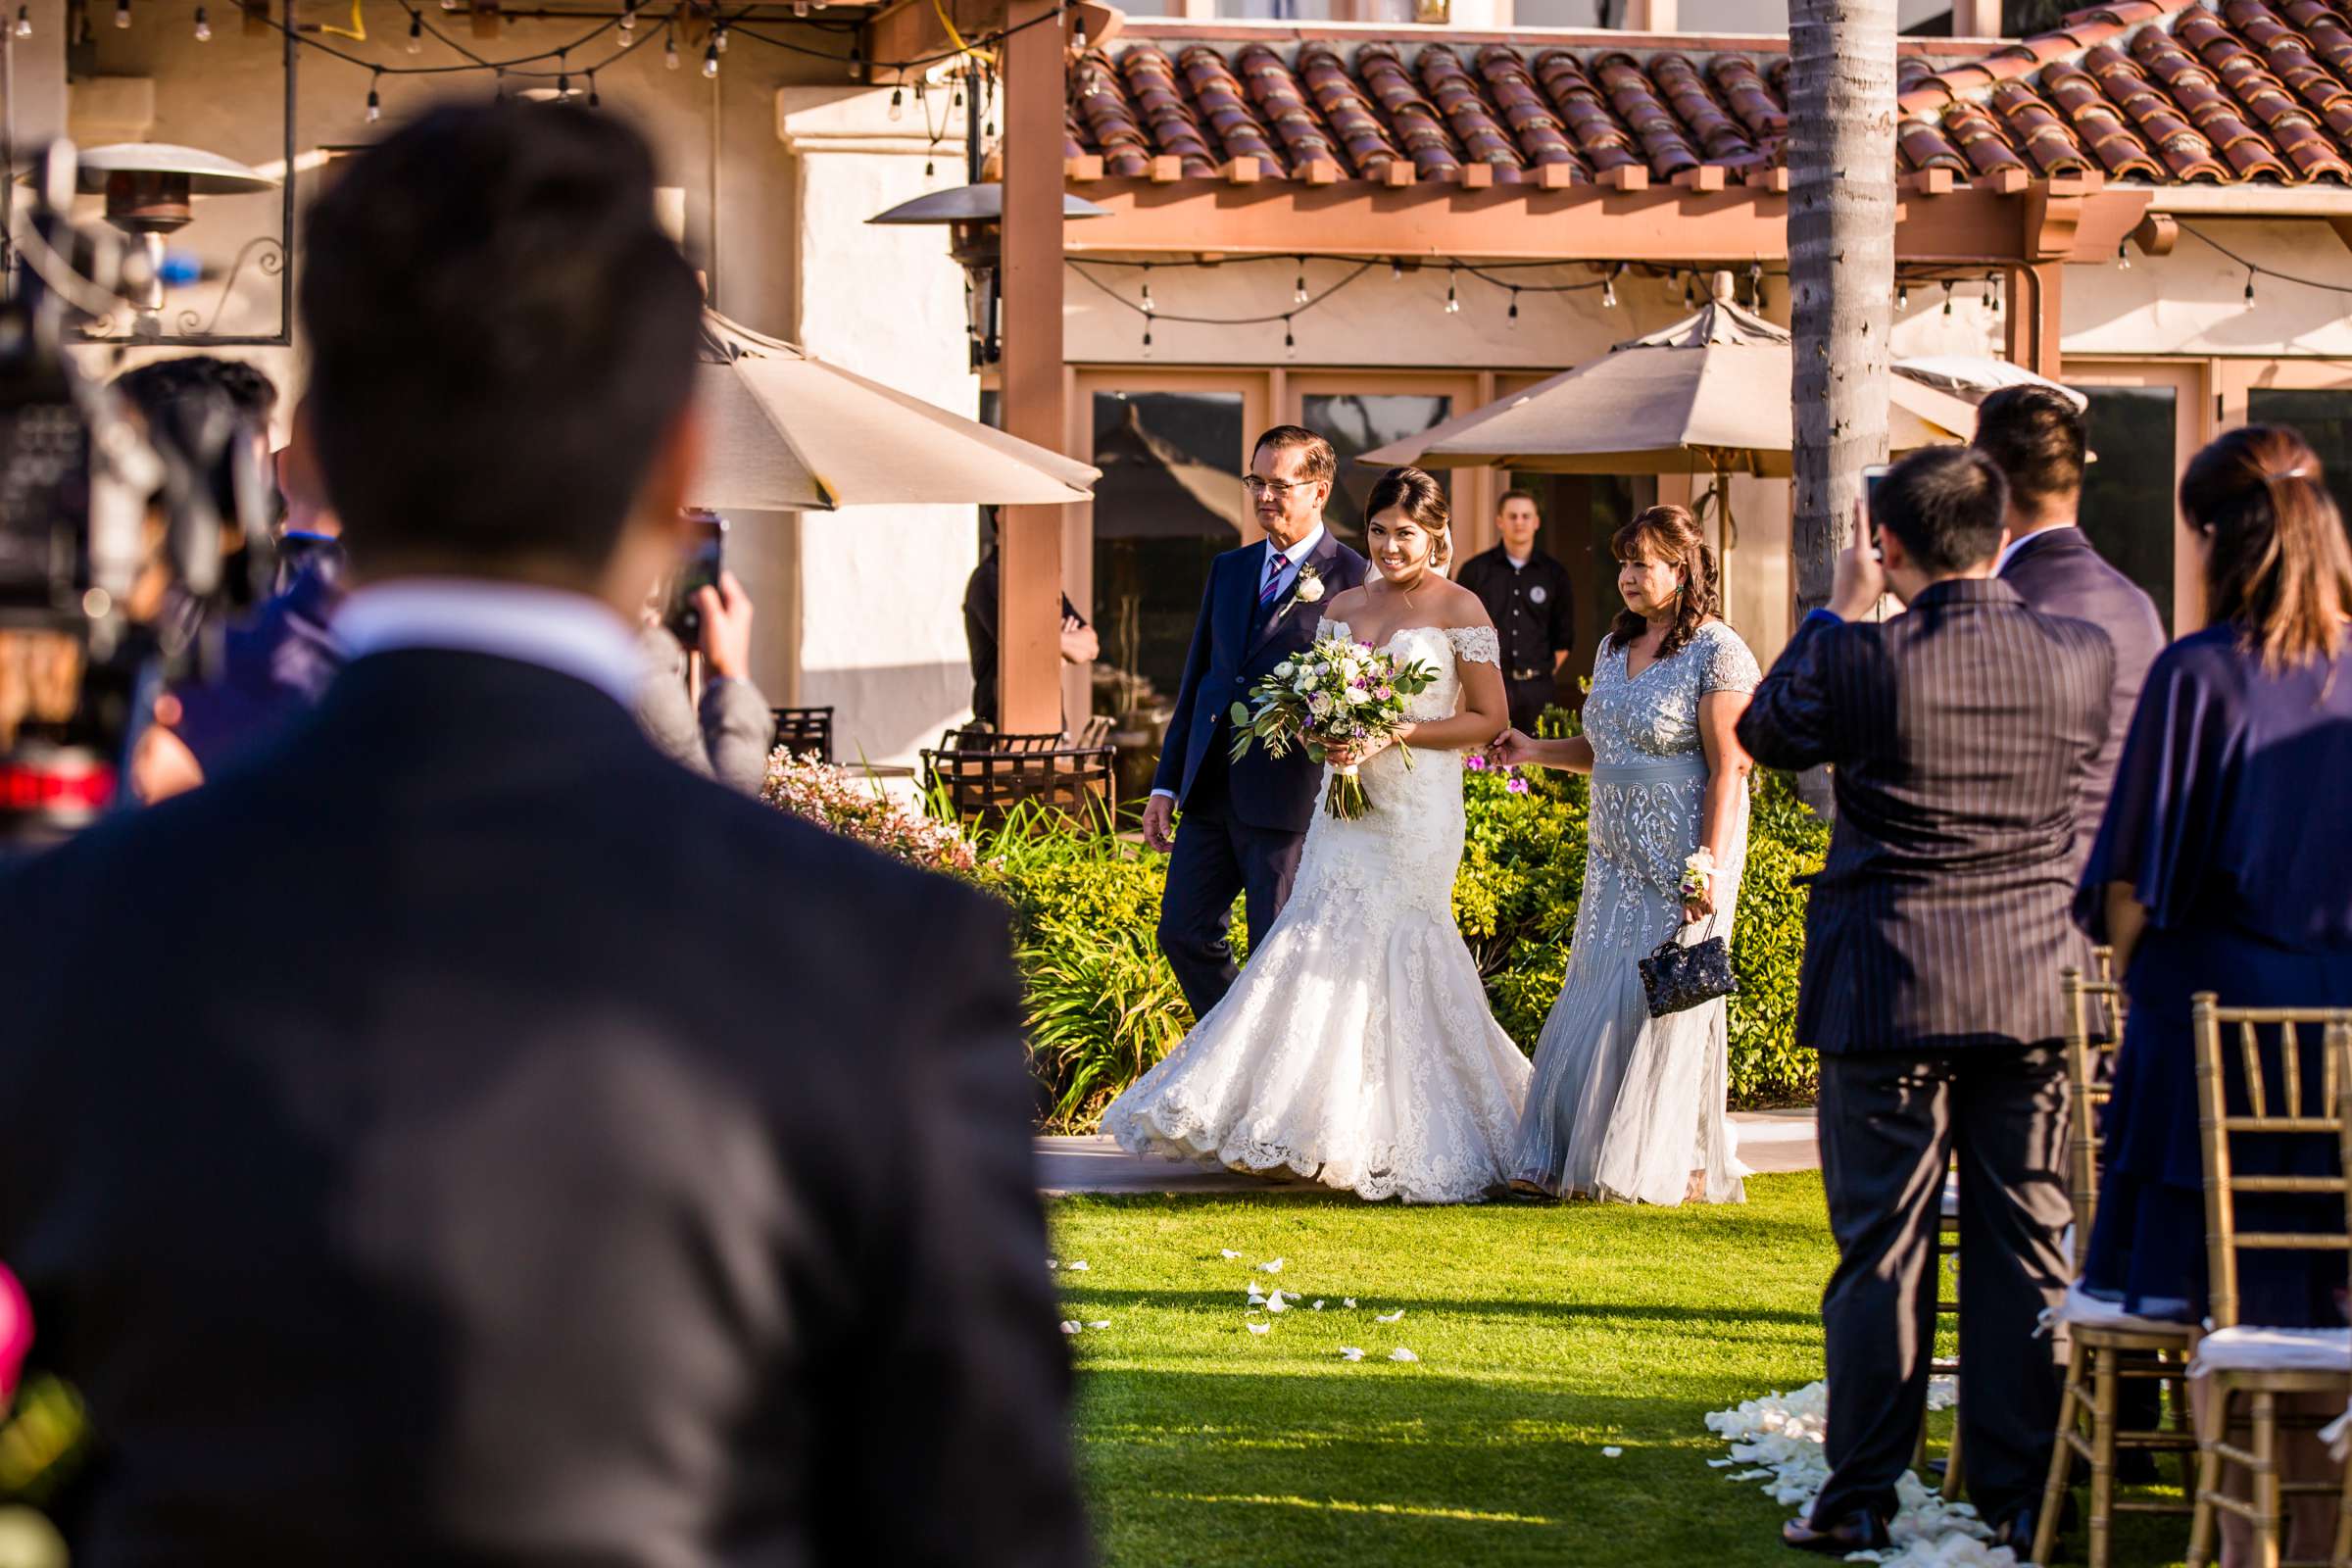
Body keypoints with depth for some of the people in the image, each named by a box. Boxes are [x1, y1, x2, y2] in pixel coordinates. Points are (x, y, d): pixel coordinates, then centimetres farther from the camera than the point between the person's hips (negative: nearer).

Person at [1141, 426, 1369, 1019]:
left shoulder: (1353, 580, -6)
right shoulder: (1228, 569, 15)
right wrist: (1166, 783, 15)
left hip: (1290, 796, -7)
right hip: (1211, 789, 7)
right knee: (1184, 932, 8)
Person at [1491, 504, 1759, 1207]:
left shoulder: (1717, 653, -11)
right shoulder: (1615, 648, 12)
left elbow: (1728, 768, -14)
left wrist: (1711, 864, -20)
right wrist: (1540, 752, 8)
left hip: (1683, 855, -7)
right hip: (1616, 854, 7)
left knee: (1668, 999, -3)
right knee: (1596, 1001, 6)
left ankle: (1682, 1168, 7)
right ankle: (1572, 1161, 9)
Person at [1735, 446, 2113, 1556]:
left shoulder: (1859, 659, -12)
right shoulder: (2081, 657, -3)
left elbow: (1764, 731, 7)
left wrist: (1838, 611, 16)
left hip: (1889, 993, -3)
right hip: (2036, 988, 3)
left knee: (1882, 1246, 4)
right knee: (2027, 1242, 8)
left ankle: (1861, 1498, 7)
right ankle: (2019, 1496, 11)